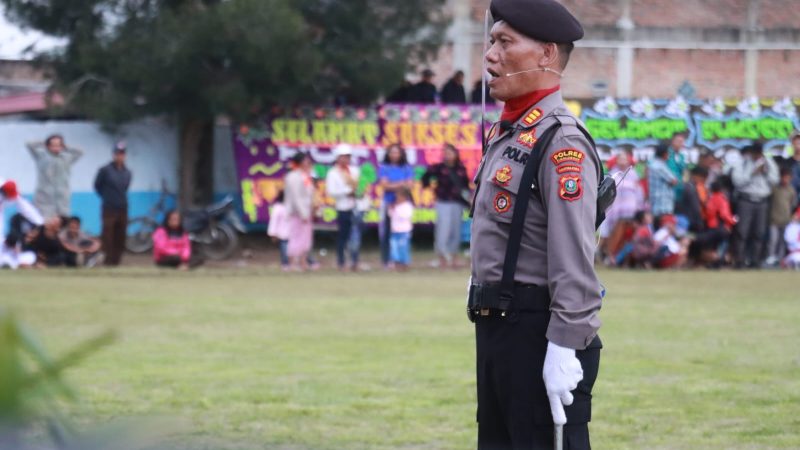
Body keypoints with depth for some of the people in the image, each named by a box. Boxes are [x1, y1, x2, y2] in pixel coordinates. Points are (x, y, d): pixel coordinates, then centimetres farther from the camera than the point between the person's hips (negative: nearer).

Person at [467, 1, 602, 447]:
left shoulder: (561, 143, -16)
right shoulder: (505, 134, 14)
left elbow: (575, 263, -22)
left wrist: (563, 350, -25)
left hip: (537, 330, -10)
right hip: (496, 325, 10)